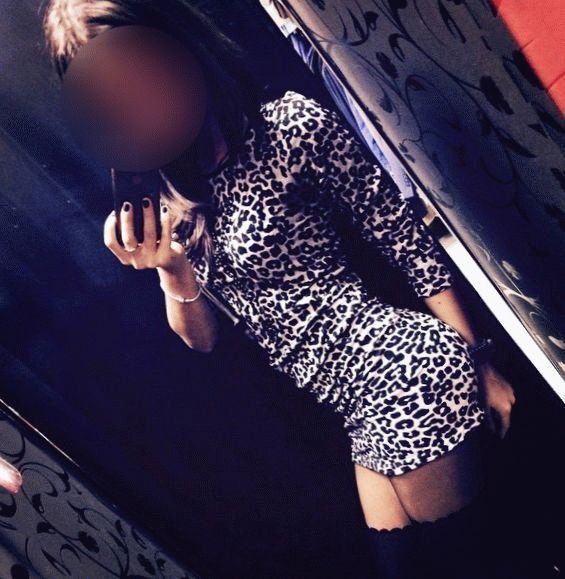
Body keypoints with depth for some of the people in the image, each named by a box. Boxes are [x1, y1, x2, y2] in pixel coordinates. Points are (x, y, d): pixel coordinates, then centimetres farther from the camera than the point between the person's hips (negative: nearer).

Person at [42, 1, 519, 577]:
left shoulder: (293, 125, -11)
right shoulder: (155, 196, 5)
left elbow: (409, 245, -7)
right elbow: (201, 339, 7)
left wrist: (480, 365, -3)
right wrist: (173, 271, -13)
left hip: (402, 363, -6)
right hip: (357, 404, 6)